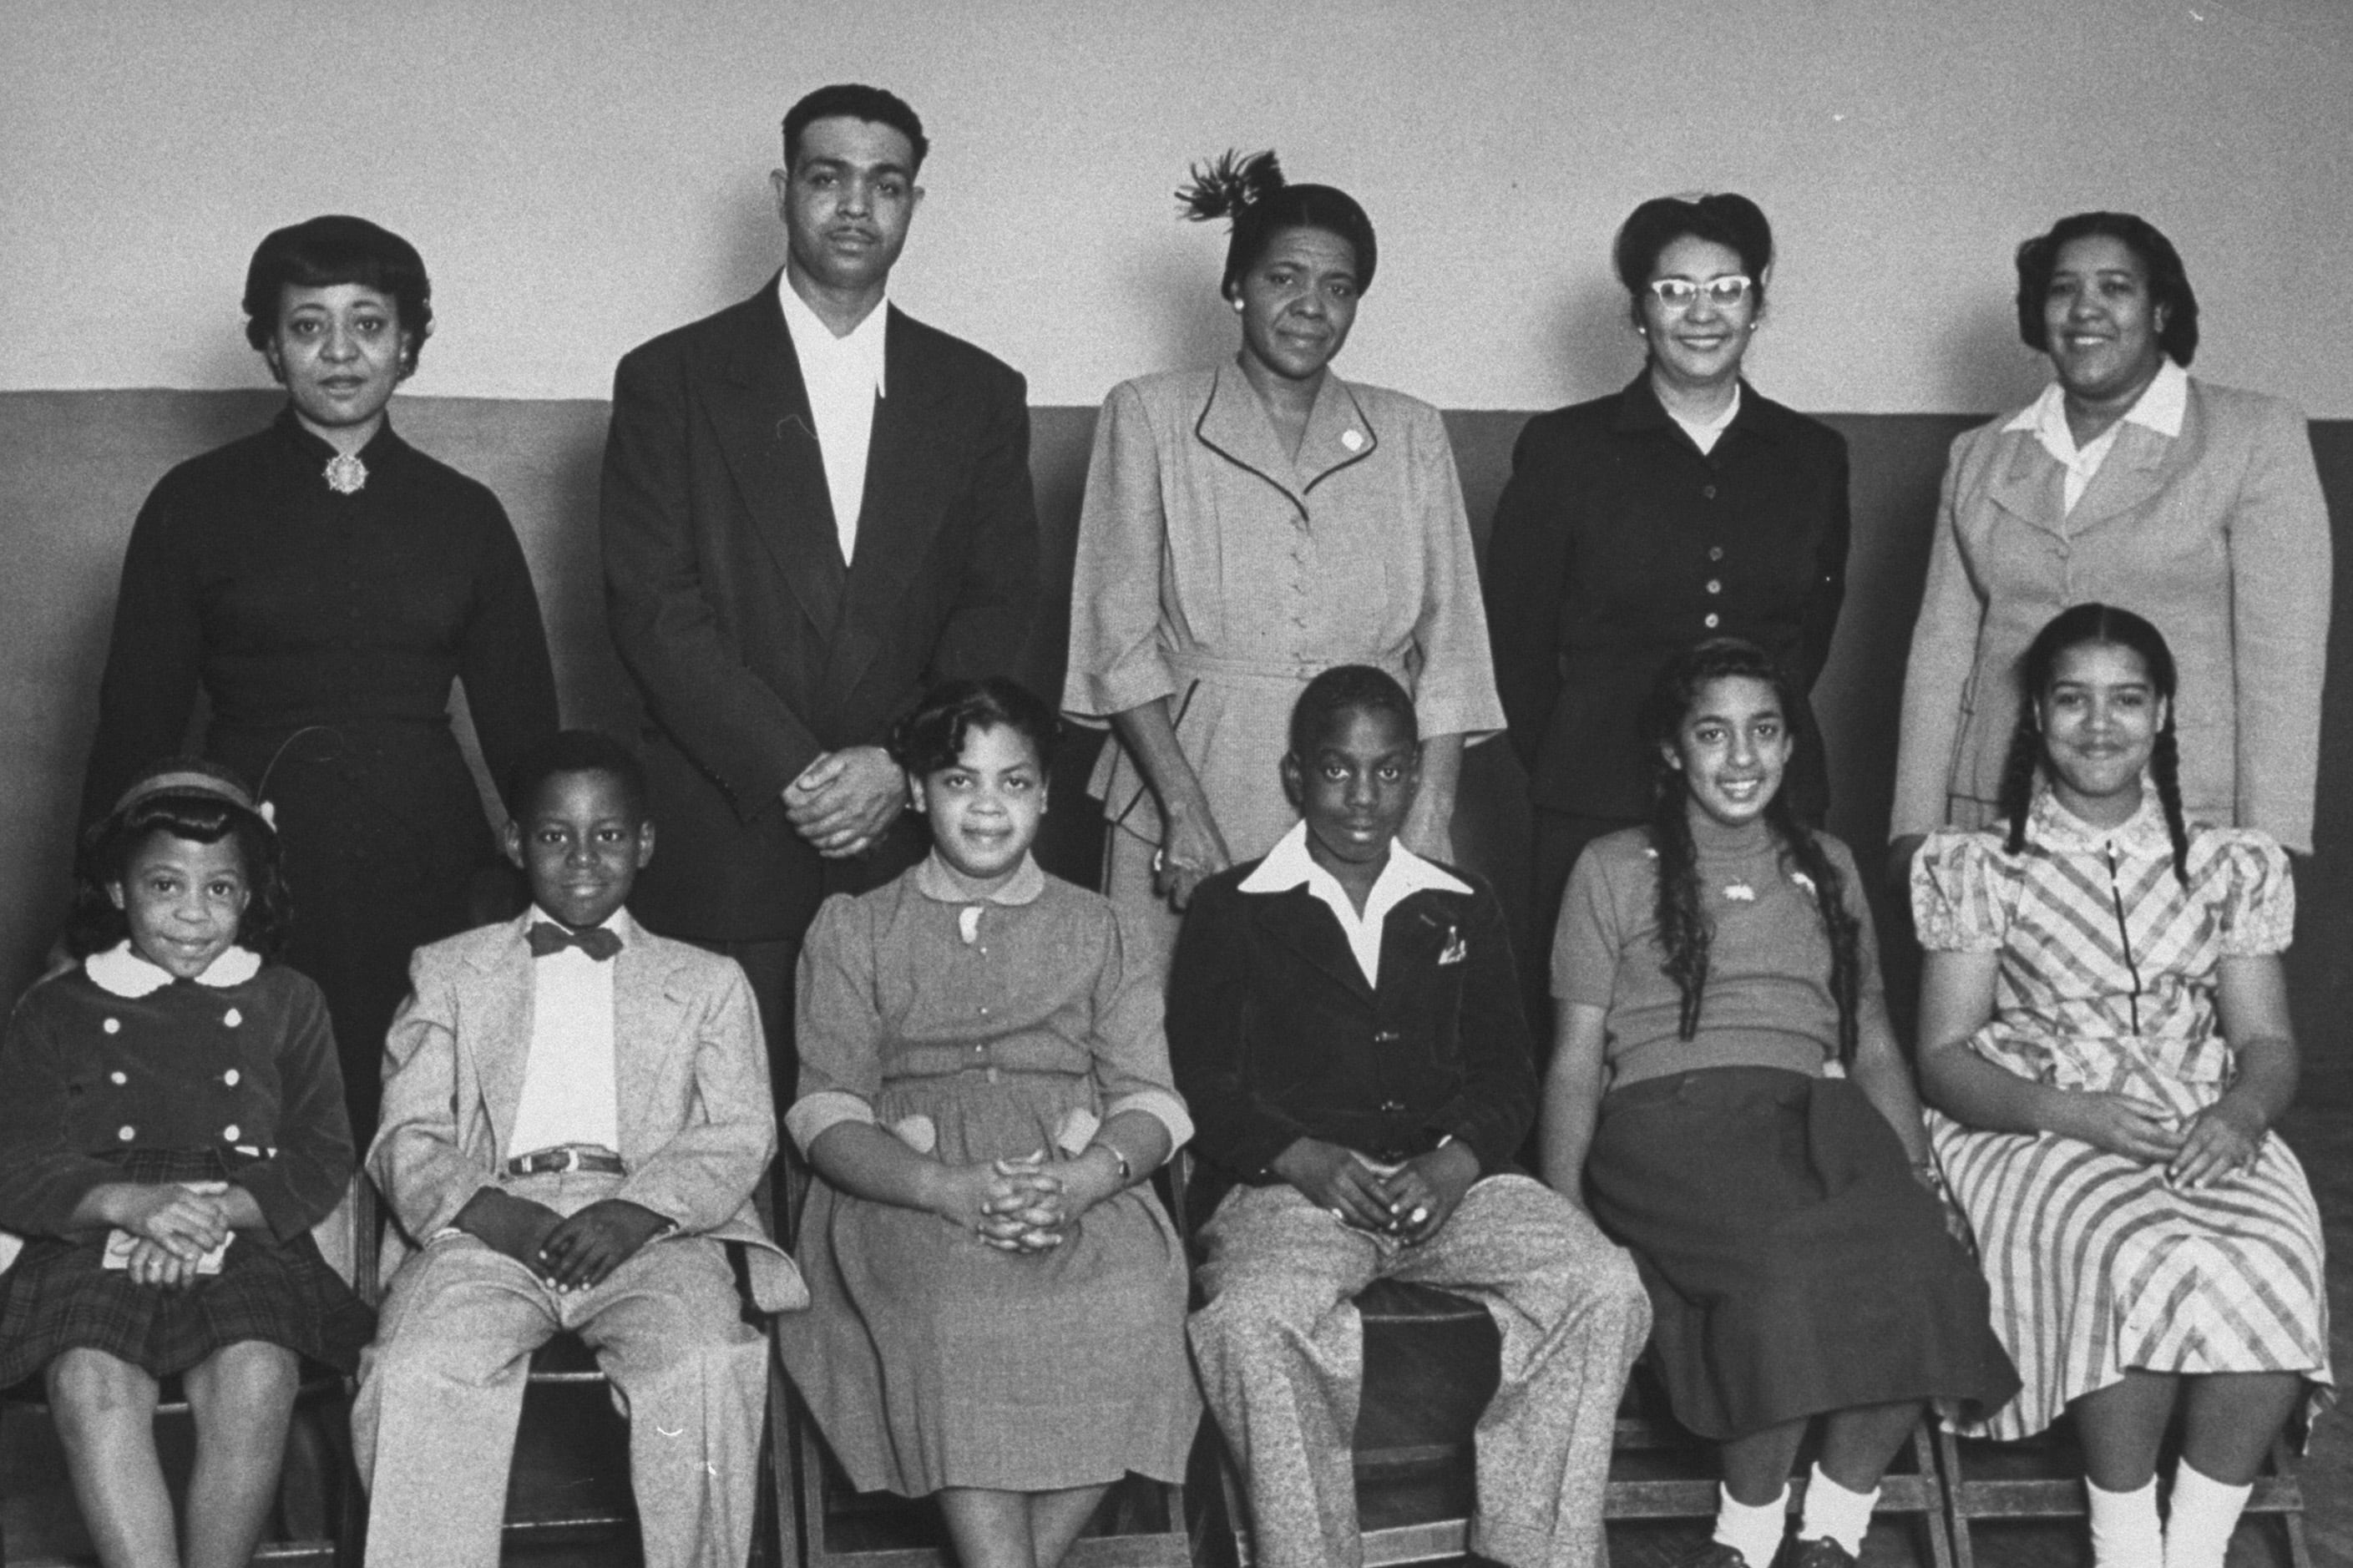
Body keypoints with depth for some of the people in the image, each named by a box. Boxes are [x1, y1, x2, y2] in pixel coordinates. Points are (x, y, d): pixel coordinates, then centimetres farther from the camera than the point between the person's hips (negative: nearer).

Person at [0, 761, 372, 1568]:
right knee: (92, 1386, -32)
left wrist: (214, 1211, -10)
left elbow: (321, 1161, 9)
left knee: (256, 1380, -32)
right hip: (93, 1251, 0)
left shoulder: (287, 1003, 15)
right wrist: (133, 1204, -14)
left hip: (246, 1250, 0)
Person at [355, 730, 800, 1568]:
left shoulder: (708, 981, 23)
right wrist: (488, 1211, -9)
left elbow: (741, 1134, 10)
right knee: (417, 1376, -31)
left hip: (651, 1229, 0)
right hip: (490, 1225, 1)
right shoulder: (449, 972, 24)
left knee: (704, 1365, -32)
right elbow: (407, 1137, 13)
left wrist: (640, 1210, -10)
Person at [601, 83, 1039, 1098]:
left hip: (915, 840, 2)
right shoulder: (671, 379, 4)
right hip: (725, 848, -1)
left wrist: (899, 765, -9)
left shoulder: (979, 394, 12)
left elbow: (1001, 604, 6)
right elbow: (653, 607, -4)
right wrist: (791, 774, -12)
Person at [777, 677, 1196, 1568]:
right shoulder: (852, 931, 17)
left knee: (1132, 1308, -31)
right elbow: (826, 1115, 5)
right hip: (907, 1192, -1)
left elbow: (1148, 1098, 10)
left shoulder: (1096, 928, 21)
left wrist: (1078, 1182, -13)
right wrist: (950, 1188, -15)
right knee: (958, 1319, -35)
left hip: (1082, 1188, 1)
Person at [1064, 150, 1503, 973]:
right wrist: (1185, 808, -11)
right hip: (1188, 782, -1)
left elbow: (1450, 650, 7)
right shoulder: (1149, 415, 6)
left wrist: (1428, 830, -5)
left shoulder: (1411, 433, 12)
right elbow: (1120, 641, 0)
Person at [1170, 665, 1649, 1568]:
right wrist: (1306, 1160, -15)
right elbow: (1197, 1079, 2)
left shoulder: (1463, 908, 20)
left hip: (1446, 1178, 3)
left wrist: (1452, 1166, -8)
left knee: (1605, 1287, -22)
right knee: (1253, 1318, -36)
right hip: (1285, 1186, -3)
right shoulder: (1231, 910, 10)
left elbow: (1506, 1074, 14)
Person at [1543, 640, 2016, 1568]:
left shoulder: (1828, 867, 26)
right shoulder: (1614, 870, 15)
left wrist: (1916, 1165, 6)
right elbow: (1576, 1061, 10)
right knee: (1793, 1259, -36)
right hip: (1668, 1117, -3)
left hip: (1818, 1116, 3)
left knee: (1918, 1261, -32)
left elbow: (1874, 1043, 25)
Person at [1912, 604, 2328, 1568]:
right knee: (2148, 1264, -34)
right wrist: (2069, 1110, -18)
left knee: (2272, 1270, -31)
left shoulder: (2229, 867, 14)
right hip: (2033, 1131, -2)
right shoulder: (1982, 869, 5)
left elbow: (2268, 1041, 9)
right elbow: (1944, 1057, 0)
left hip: (2205, 1134, 3)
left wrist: (2241, 1110, -15)